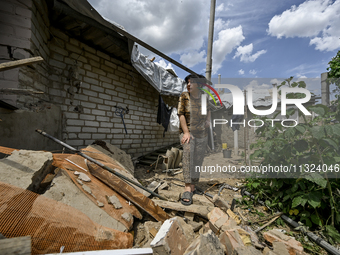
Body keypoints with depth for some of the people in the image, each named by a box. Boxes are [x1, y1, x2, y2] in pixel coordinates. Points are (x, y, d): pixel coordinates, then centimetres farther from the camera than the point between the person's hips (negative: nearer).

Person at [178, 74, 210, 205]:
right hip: (187, 132, -3)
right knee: (188, 151, -31)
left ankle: (192, 187, 24)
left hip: (202, 135, 3)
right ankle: (187, 187, -31)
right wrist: (186, 132, -22)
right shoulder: (184, 96, -4)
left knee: (197, 162, 5)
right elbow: (181, 115, -11)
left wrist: (208, 119, 4)